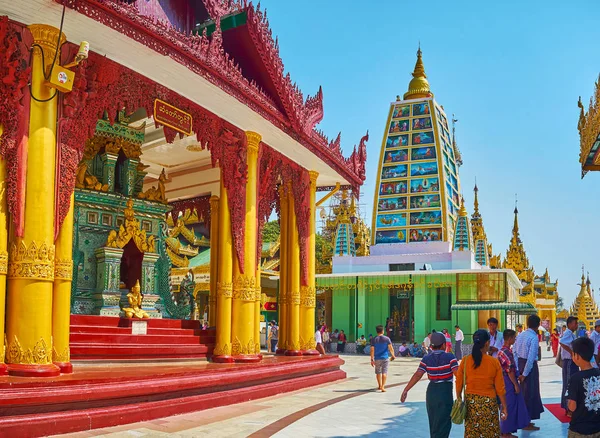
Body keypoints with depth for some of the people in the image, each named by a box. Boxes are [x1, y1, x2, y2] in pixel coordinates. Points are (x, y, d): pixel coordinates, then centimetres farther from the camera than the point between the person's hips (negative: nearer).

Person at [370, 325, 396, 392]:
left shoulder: (374, 339, -1)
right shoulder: (387, 338, -2)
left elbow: (372, 350, -5)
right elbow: (391, 348, -9)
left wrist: (372, 359, -3)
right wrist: (393, 356, 5)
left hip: (377, 358, 1)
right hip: (385, 358, -1)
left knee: (378, 372, 16)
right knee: (384, 372, -1)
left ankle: (379, 385, 29)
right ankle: (382, 386, -11)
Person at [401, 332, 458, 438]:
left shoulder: (426, 359, 0)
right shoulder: (449, 357, -8)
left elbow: (417, 375, -9)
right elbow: (458, 374, -17)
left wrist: (405, 390, -7)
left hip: (431, 391, 4)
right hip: (445, 392, -4)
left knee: (433, 424, 20)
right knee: (443, 424, 0)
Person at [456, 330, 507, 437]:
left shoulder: (465, 361, -5)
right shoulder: (494, 362, -9)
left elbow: (459, 384, 1)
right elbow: (500, 388, -5)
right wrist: (504, 407, 5)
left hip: (470, 402, 2)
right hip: (489, 402, -1)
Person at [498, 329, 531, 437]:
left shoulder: (506, 350, 10)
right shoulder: (506, 352, -21)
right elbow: (510, 371, -22)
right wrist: (516, 384, -17)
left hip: (509, 382, 10)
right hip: (509, 383, -10)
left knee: (512, 406, 15)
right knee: (509, 406, -1)